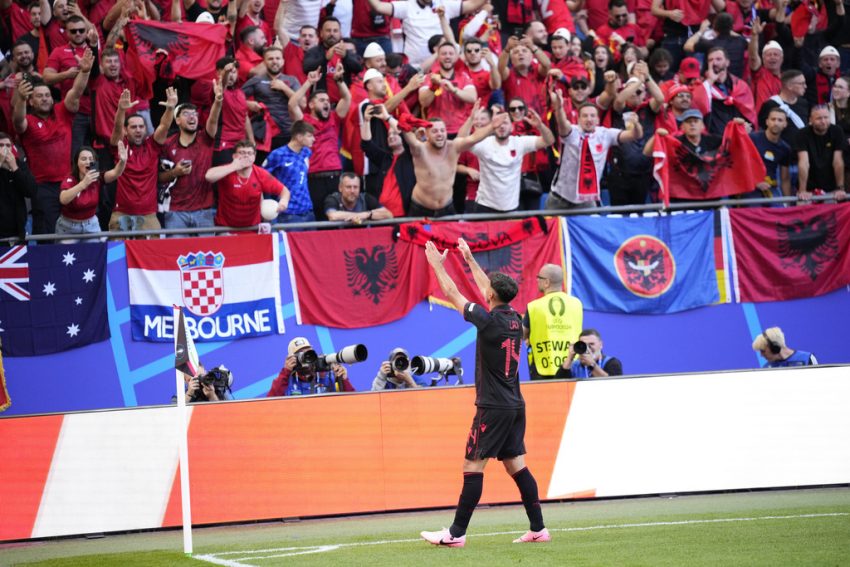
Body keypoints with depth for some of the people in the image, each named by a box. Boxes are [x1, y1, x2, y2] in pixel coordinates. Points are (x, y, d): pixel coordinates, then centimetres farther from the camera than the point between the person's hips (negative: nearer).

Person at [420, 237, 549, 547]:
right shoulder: (514, 318, 7)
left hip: (493, 408, -8)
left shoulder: (489, 321, -15)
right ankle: (538, 529, 8)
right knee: (517, 466, 10)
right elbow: (489, 287, 24)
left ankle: (457, 533, -5)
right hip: (515, 406, 8)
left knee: (473, 467, -5)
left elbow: (452, 295, -5)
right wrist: (470, 259, 34)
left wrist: (437, 265, 8)